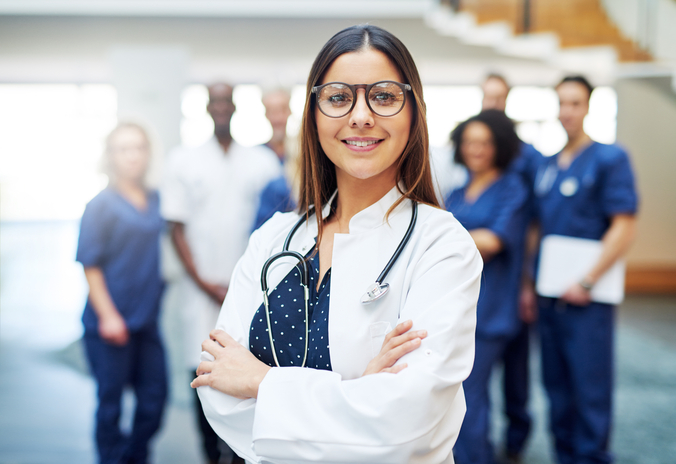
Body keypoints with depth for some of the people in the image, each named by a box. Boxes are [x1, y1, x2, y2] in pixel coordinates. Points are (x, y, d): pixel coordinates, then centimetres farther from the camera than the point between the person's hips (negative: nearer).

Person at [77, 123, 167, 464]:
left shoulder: (156, 202, 7)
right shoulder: (101, 206, -7)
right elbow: (90, 265, -9)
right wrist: (108, 315, -14)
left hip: (147, 320, 5)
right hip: (111, 323, -5)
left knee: (155, 395, 9)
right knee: (111, 401, 5)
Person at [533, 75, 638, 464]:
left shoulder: (610, 159, -5)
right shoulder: (547, 165, 13)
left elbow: (625, 227, -12)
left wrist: (587, 283, -15)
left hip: (587, 298, -6)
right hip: (549, 295, 6)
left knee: (590, 389, 0)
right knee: (557, 385, 13)